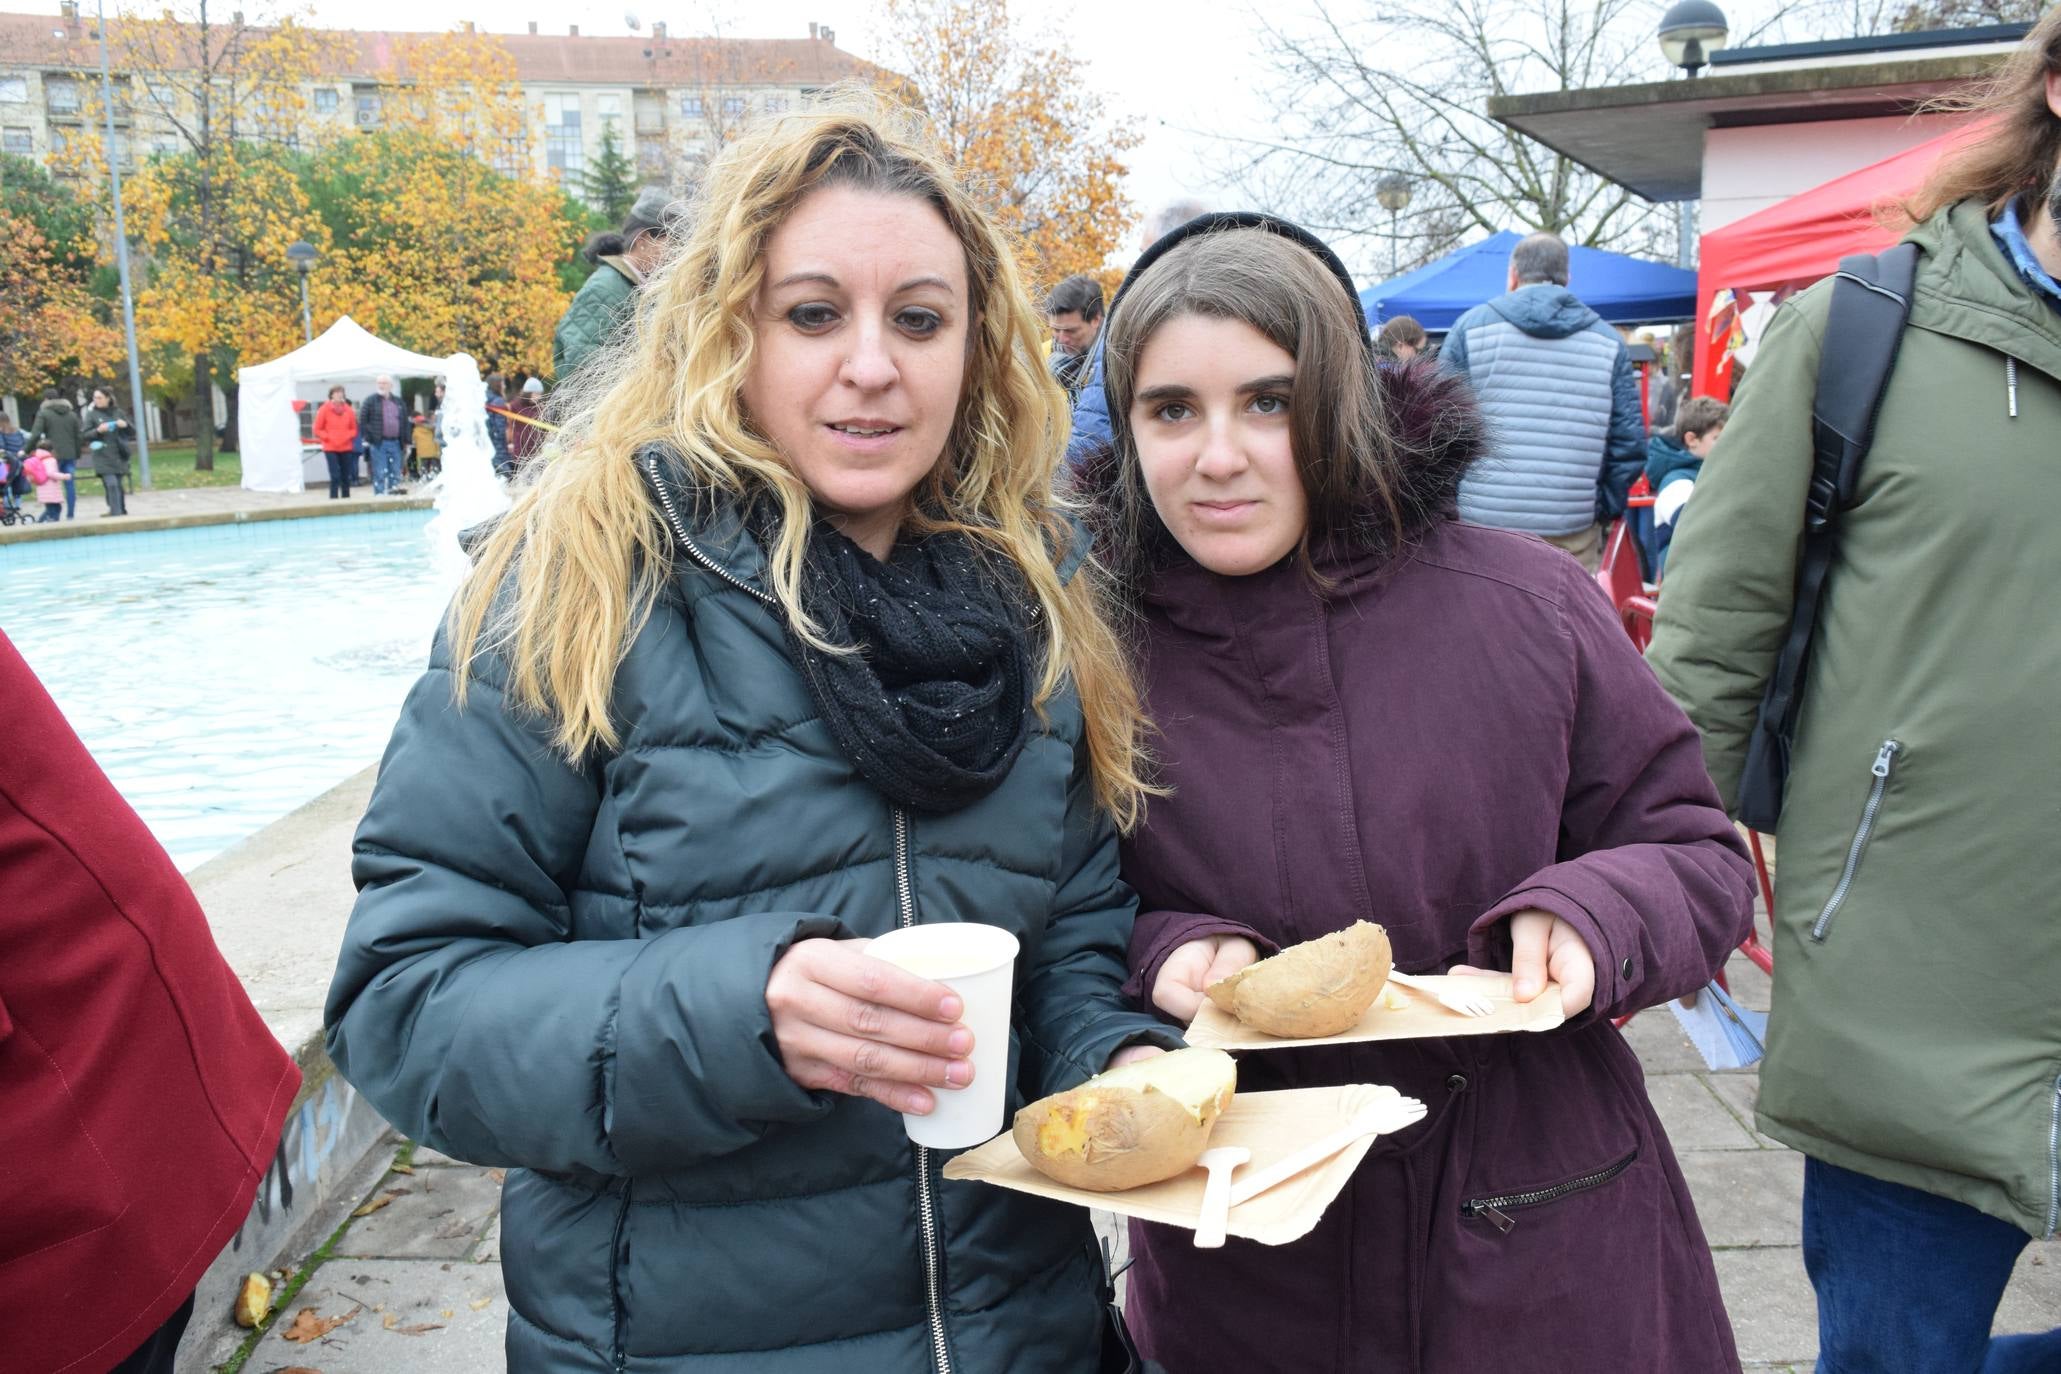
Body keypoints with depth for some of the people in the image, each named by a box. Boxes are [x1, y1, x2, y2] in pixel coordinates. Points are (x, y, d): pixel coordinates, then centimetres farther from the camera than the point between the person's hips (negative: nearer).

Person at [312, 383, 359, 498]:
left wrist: (347, 436, -6)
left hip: (346, 448, 3)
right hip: (330, 448, -3)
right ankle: (334, 497, -7)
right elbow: (318, 429, 0)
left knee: (346, 475, 7)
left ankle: (346, 497, 17)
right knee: (335, 475, -11)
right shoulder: (324, 409, -3)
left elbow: (354, 429, 12)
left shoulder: (348, 410, 5)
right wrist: (329, 438, -11)